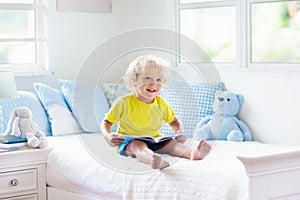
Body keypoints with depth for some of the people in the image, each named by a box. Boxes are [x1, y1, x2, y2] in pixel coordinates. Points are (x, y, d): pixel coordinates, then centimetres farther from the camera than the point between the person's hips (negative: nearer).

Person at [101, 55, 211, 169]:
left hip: (153, 142, 5)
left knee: (171, 142, -21)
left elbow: (174, 121, 19)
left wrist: (179, 132, -4)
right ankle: (152, 159, -70)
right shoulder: (124, 103, -8)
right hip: (128, 142, -5)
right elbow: (107, 122, 0)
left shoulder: (161, 104, 6)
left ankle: (192, 152, -49)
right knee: (138, 145, -37)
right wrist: (107, 136, -21)